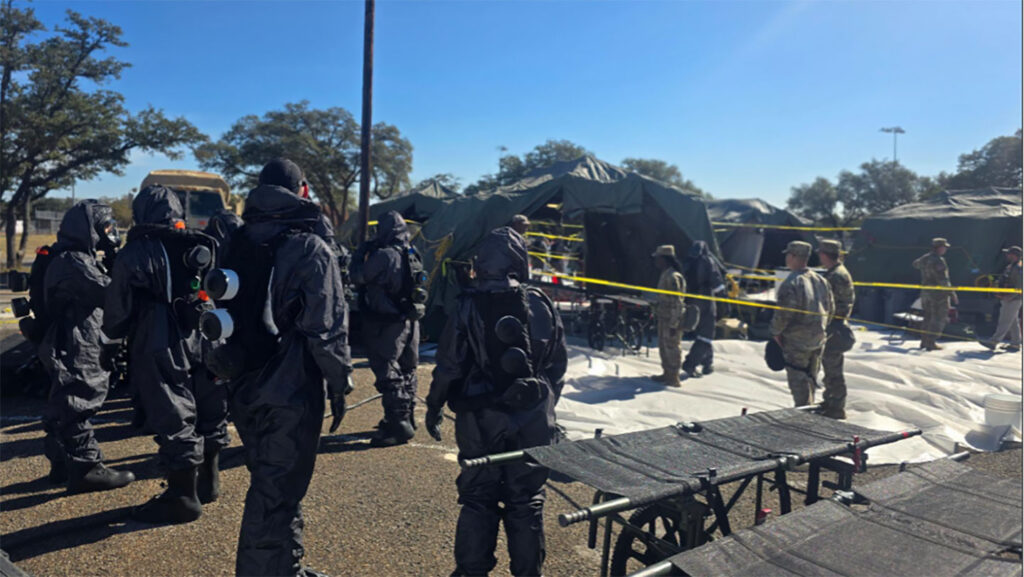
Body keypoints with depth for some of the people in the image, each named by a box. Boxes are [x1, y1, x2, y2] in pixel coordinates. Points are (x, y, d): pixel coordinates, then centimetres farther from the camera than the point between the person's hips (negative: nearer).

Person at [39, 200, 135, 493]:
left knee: (65, 407, 17)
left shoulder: (78, 259, 16)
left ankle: (63, 463, 27)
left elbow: (100, 291, 14)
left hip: (77, 349, 11)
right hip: (75, 350, -11)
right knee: (78, 405, -5)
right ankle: (86, 468, 0)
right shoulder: (73, 263, -18)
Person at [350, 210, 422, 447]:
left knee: (388, 374, -4)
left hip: (387, 324, -9)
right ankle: (406, 418, 31)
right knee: (406, 372, 18)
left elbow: (358, 277, -10)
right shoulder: (412, 254, 7)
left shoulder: (384, 255, -18)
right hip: (410, 321, 9)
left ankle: (398, 426, -5)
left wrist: (361, 252, 7)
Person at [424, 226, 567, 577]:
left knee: (478, 498, 11)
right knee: (527, 500, 12)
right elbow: (557, 365, 6)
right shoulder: (542, 307, -1)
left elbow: (449, 366, -7)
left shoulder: (468, 308, -9)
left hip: (481, 419, -1)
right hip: (533, 421, 2)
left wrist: (434, 408, 7)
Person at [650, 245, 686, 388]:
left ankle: (674, 378, 6)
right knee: (663, 346, 18)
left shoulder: (673, 277, -20)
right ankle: (666, 373, 30)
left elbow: (676, 302, -22)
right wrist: (657, 313, 23)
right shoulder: (665, 275, 13)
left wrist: (673, 324, -22)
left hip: (671, 320, -10)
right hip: (663, 318, 10)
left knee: (672, 347, -2)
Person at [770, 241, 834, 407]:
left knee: (798, 380, 1)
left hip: (796, 339, -8)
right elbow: (831, 308, 11)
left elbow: (783, 314, -21)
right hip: (818, 338, 8)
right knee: (811, 378, 20)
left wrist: (776, 332, -6)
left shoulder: (791, 283, -20)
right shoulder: (820, 280, 5)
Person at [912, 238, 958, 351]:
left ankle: (924, 341, 20)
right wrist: (952, 294, -19)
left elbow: (916, 264, 32)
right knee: (939, 318, -1)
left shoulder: (925, 259, 7)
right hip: (938, 293, -8)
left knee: (928, 317, 17)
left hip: (925, 292, 8)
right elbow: (943, 280, -22)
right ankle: (930, 343, -4)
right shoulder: (938, 261, -18)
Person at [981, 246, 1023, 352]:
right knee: (1013, 323, 13)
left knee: (1004, 322, -9)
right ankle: (1015, 344, 19)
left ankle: (993, 342, -13)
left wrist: (1008, 297, -23)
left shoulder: (1018, 269, -16)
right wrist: (1000, 294, 12)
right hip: (1006, 300, 10)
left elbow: (1019, 287, -21)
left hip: (1013, 300, -10)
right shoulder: (1009, 267, 15)